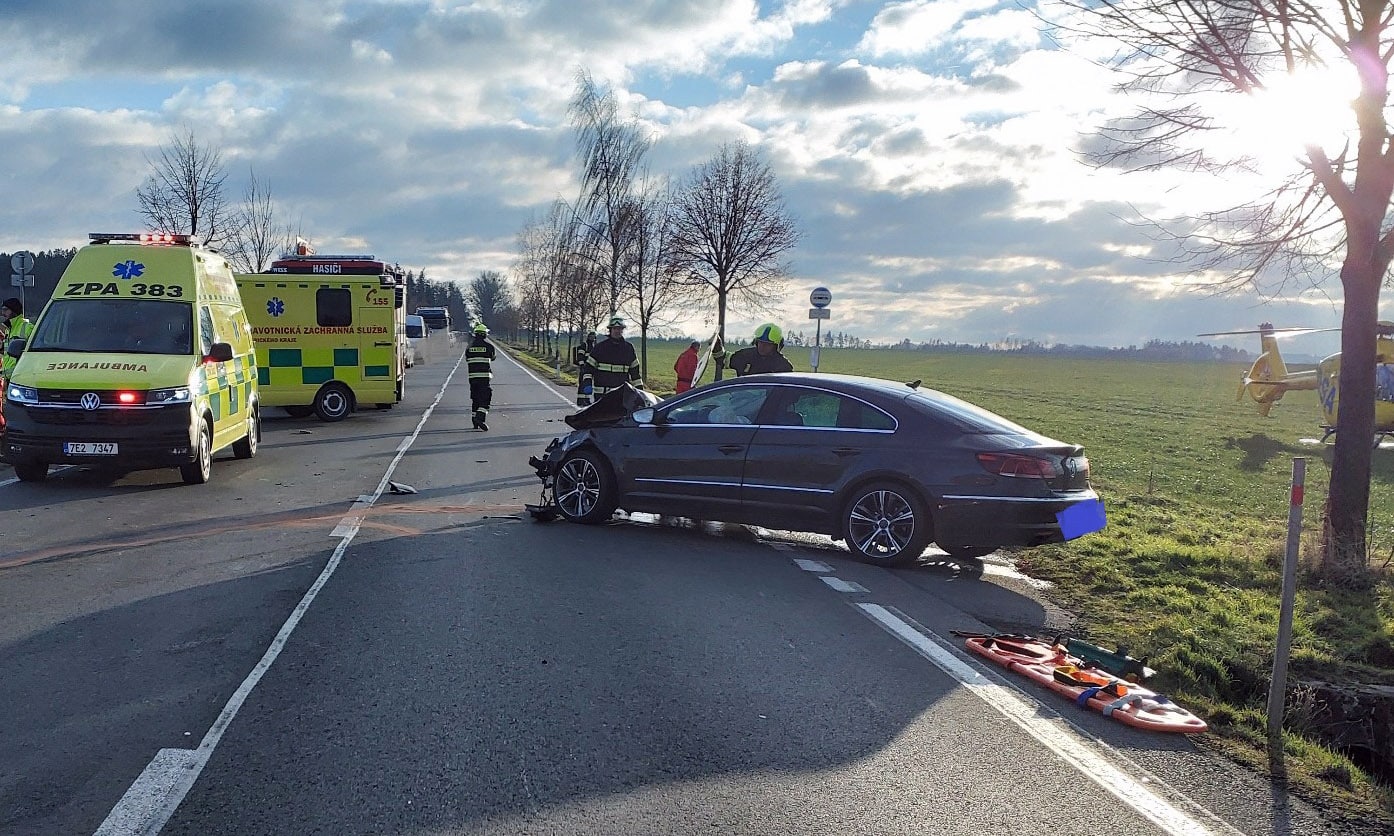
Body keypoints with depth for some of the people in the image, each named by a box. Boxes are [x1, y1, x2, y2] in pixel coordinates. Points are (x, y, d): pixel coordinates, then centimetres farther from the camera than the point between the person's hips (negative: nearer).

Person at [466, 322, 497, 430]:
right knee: (485, 398, -6)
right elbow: (493, 357, 12)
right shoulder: (488, 345, -4)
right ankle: (480, 417, -24)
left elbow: (467, 359, 11)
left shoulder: (470, 345, 6)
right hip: (485, 375, -4)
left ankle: (475, 422, 16)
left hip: (472, 375, 4)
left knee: (475, 398, 12)